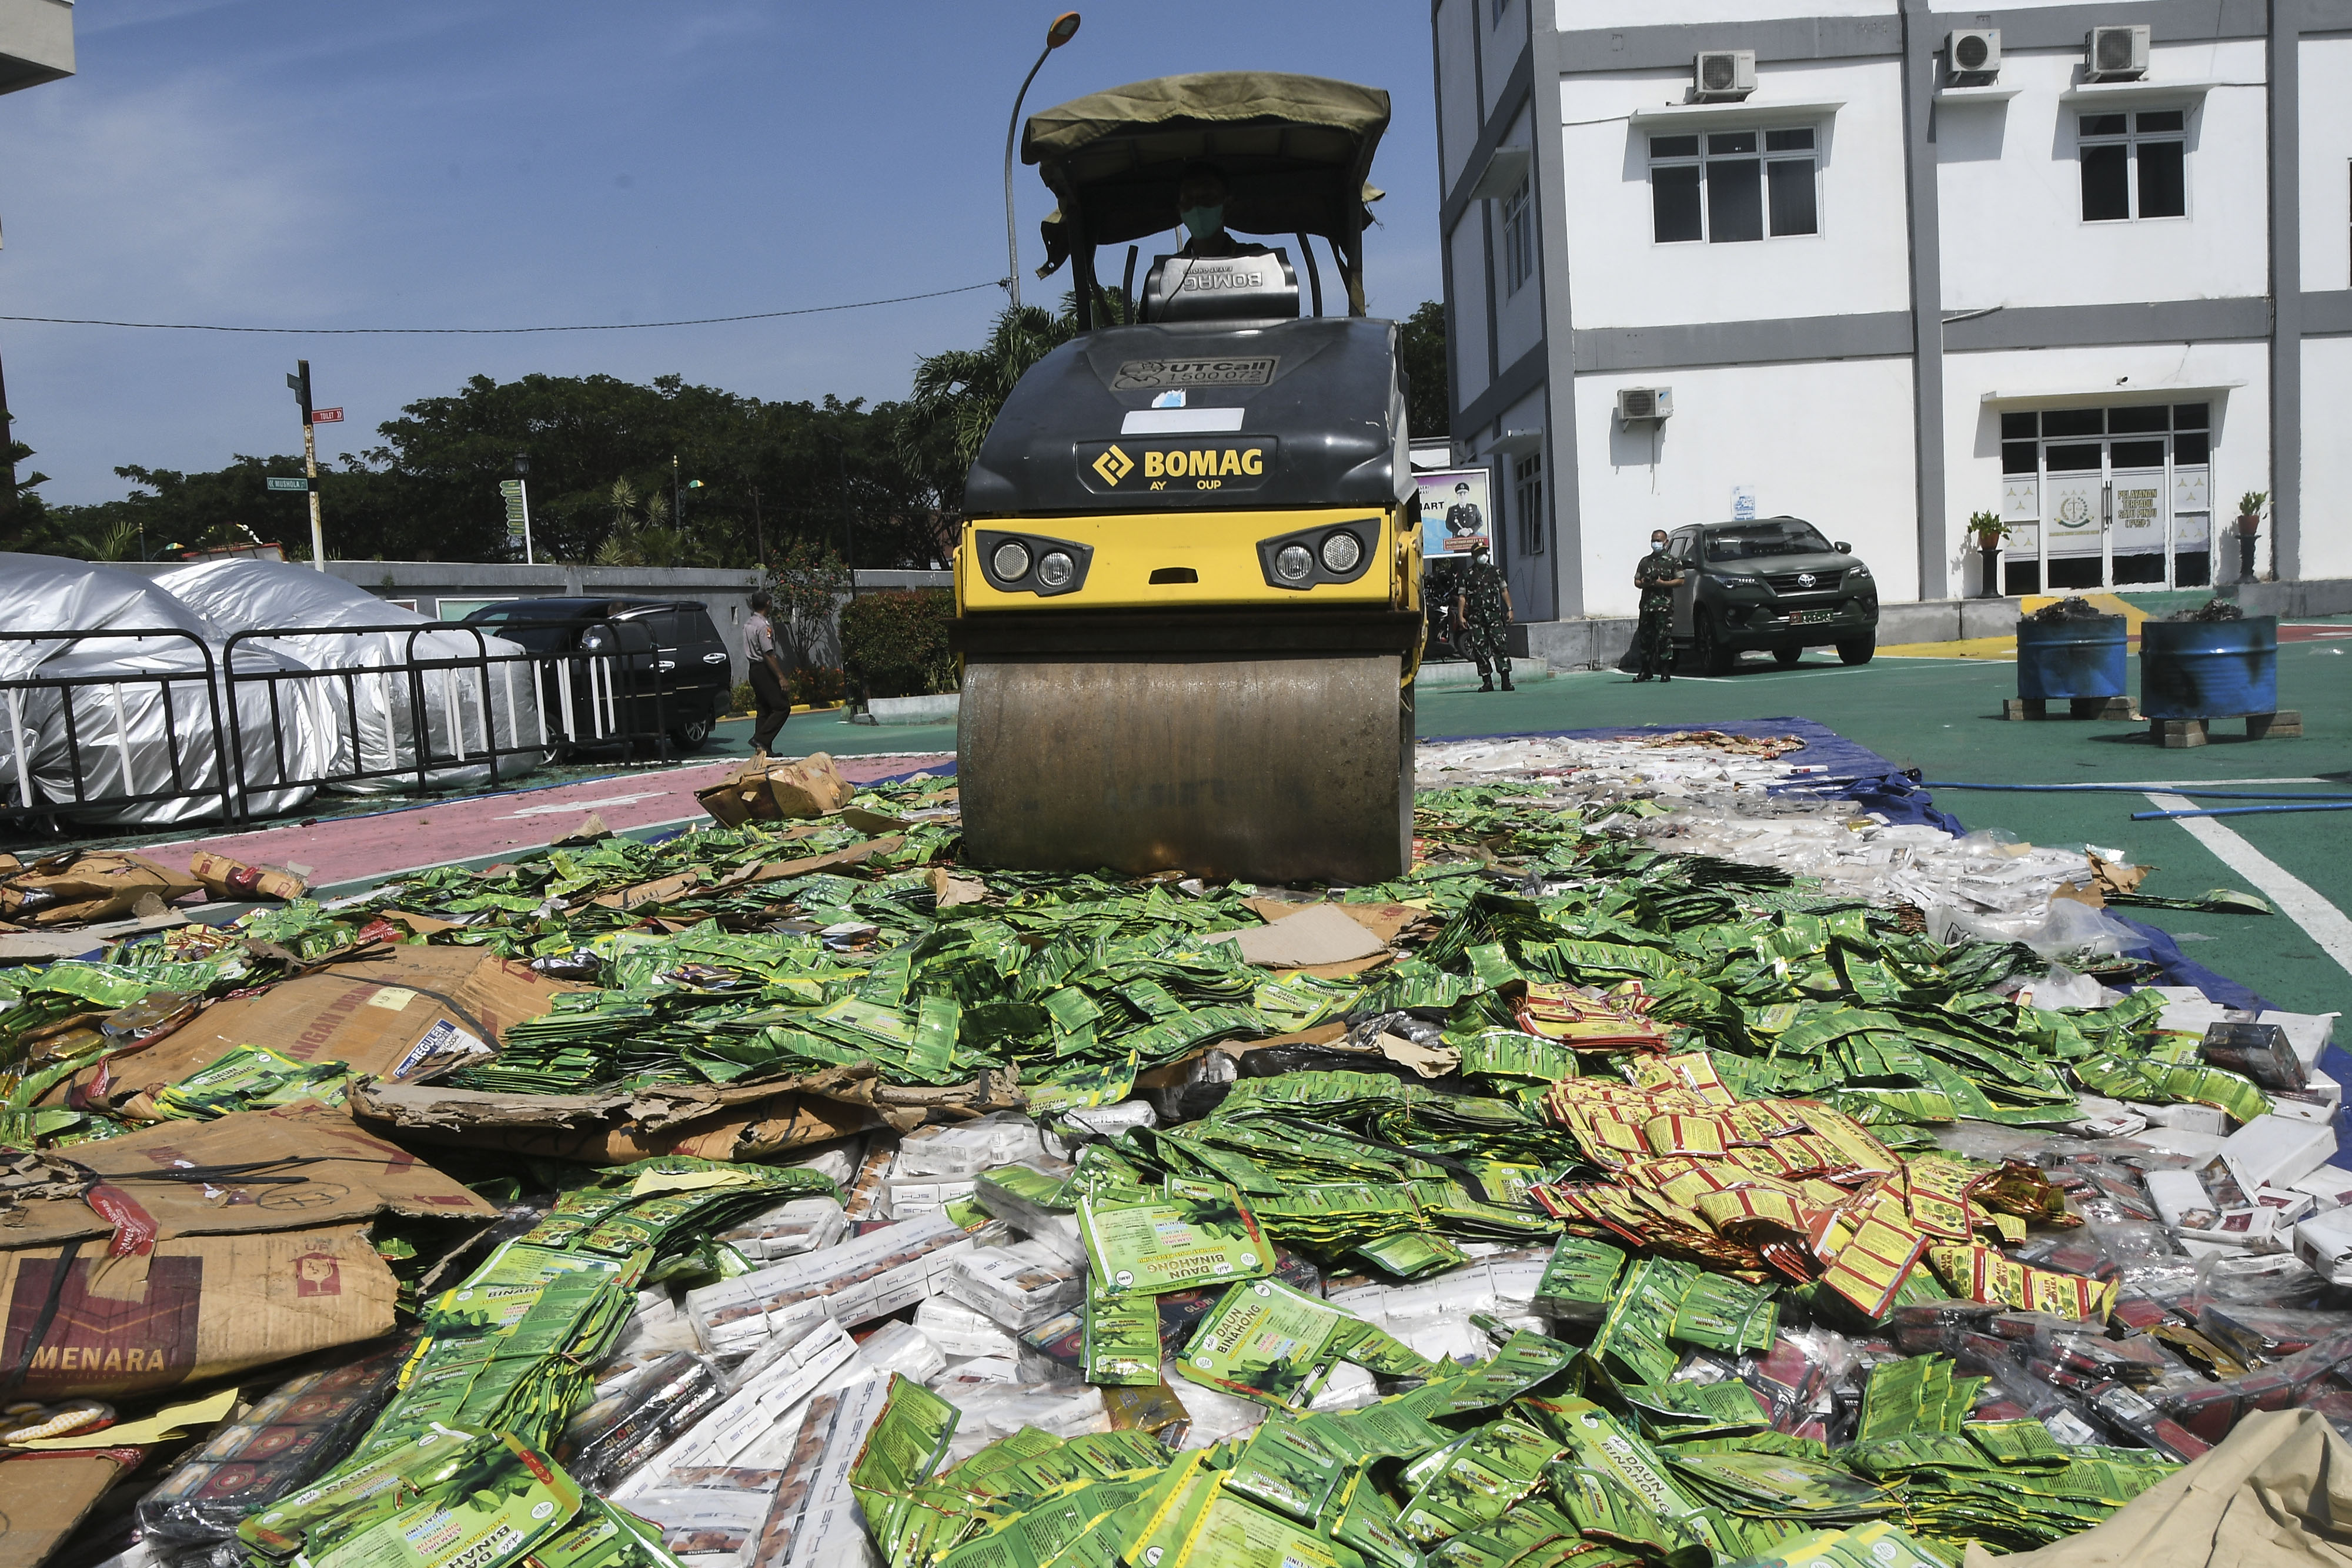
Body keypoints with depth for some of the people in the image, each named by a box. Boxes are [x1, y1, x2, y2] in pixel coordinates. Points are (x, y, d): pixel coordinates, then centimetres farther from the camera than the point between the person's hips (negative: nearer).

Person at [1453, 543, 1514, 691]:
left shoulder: (1495, 572, 13)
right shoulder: (1466, 575, 7)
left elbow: (1504, 591, 16)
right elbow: (1462, 597, 5)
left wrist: (1509, 609, 8)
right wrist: (1460, 616, -3)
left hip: (1494, 614, 1)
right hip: (1475, 618, -1)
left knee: (1501, 646, -10)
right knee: (1481, 649, -2)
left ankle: (1506, 680, -12)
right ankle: (1487, 682, 5)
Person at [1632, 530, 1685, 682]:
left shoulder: (1673, 562, 6)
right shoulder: (1645, 562, 19)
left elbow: (1680, 581, 0)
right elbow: (1636, 582, 18)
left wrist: (1663, 584, -12)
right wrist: (1644, 584, -5)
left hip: (1665, 605, -4)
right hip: (1647, 604, 4)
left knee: (1664, 638, -8)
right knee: (1644, 637, 3)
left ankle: (1666, 671, -5)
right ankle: (1645, 670, 11)